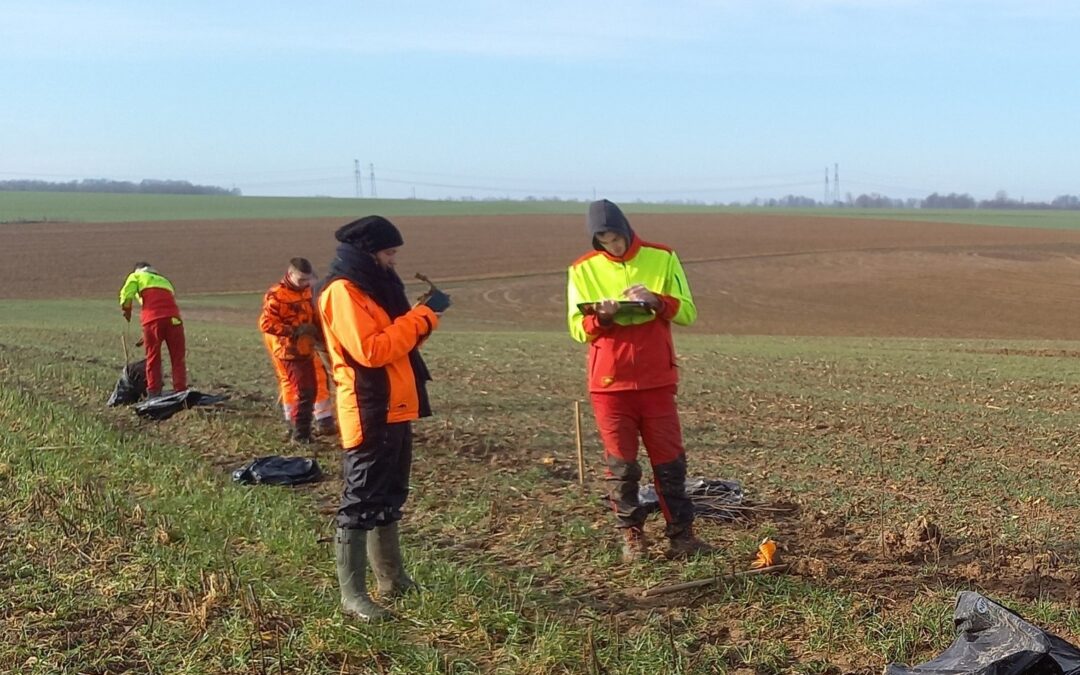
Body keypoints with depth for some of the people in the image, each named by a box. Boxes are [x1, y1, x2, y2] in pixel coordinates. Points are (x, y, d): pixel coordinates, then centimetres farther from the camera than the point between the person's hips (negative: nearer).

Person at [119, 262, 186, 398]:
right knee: (178, 359, 5)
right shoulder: (165, 281, 36)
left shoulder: (136, 276, 22)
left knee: (153, 360, 6)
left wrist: (126, 310, 22)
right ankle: (180, 391, -2)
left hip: (152, 320, -3)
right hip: (173, 319, 3)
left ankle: (153, 393, 5)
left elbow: (126, 294, 3)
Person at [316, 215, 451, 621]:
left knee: (389, 500, 18)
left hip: (394, 411, 10)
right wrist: (422, 316, -17)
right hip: (369, 415, -10)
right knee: (360, 503, -7)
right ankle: (352, 595, -2)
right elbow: (371, 350, -25)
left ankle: (392, 580, 29)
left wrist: (423, 316, 1)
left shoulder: (373, 286, 16)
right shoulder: (343, 291, -15)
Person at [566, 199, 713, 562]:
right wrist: (601, 317, -20)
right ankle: (632, 537, 11)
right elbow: (577, 329, 1)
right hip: (609, 382, 0)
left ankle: (681, 534, 10)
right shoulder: (583, 270, 2)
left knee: (670, 460, 3)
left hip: (657, 379, 0)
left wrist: (656, 300, -18)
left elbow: (687, 312, 0)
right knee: (621, 463, 2)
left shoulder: (663, 258, 2)